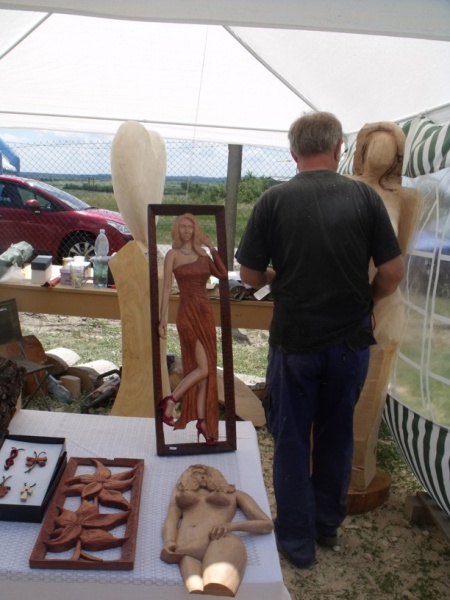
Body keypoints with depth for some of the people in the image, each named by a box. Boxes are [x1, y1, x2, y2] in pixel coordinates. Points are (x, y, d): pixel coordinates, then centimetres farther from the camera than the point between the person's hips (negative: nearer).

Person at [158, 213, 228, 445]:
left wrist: (211, 248, -2)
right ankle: (169, 402, 6)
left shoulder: (203, 255, 13)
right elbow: (166, 287, -6)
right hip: (188, 314, -5)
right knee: (203, 368, -10)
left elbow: (223, 273, -3)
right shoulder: (173, 254, 1)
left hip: (206, 313, 6)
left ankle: (202, 421, 17)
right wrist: (162, 319, -12)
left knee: (207, 370, 8)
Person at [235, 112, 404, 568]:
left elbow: (250, 276, -6)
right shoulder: (364, 197, -6)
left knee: (292, 440, 14)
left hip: (294, 339, -2)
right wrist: (365, 300, 13)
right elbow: (392, 272, -6)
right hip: (351, 339, 2)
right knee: (336, 435, 21)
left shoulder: (274, 200, -9)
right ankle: (328, 523, 39)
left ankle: (297, 540, 27)